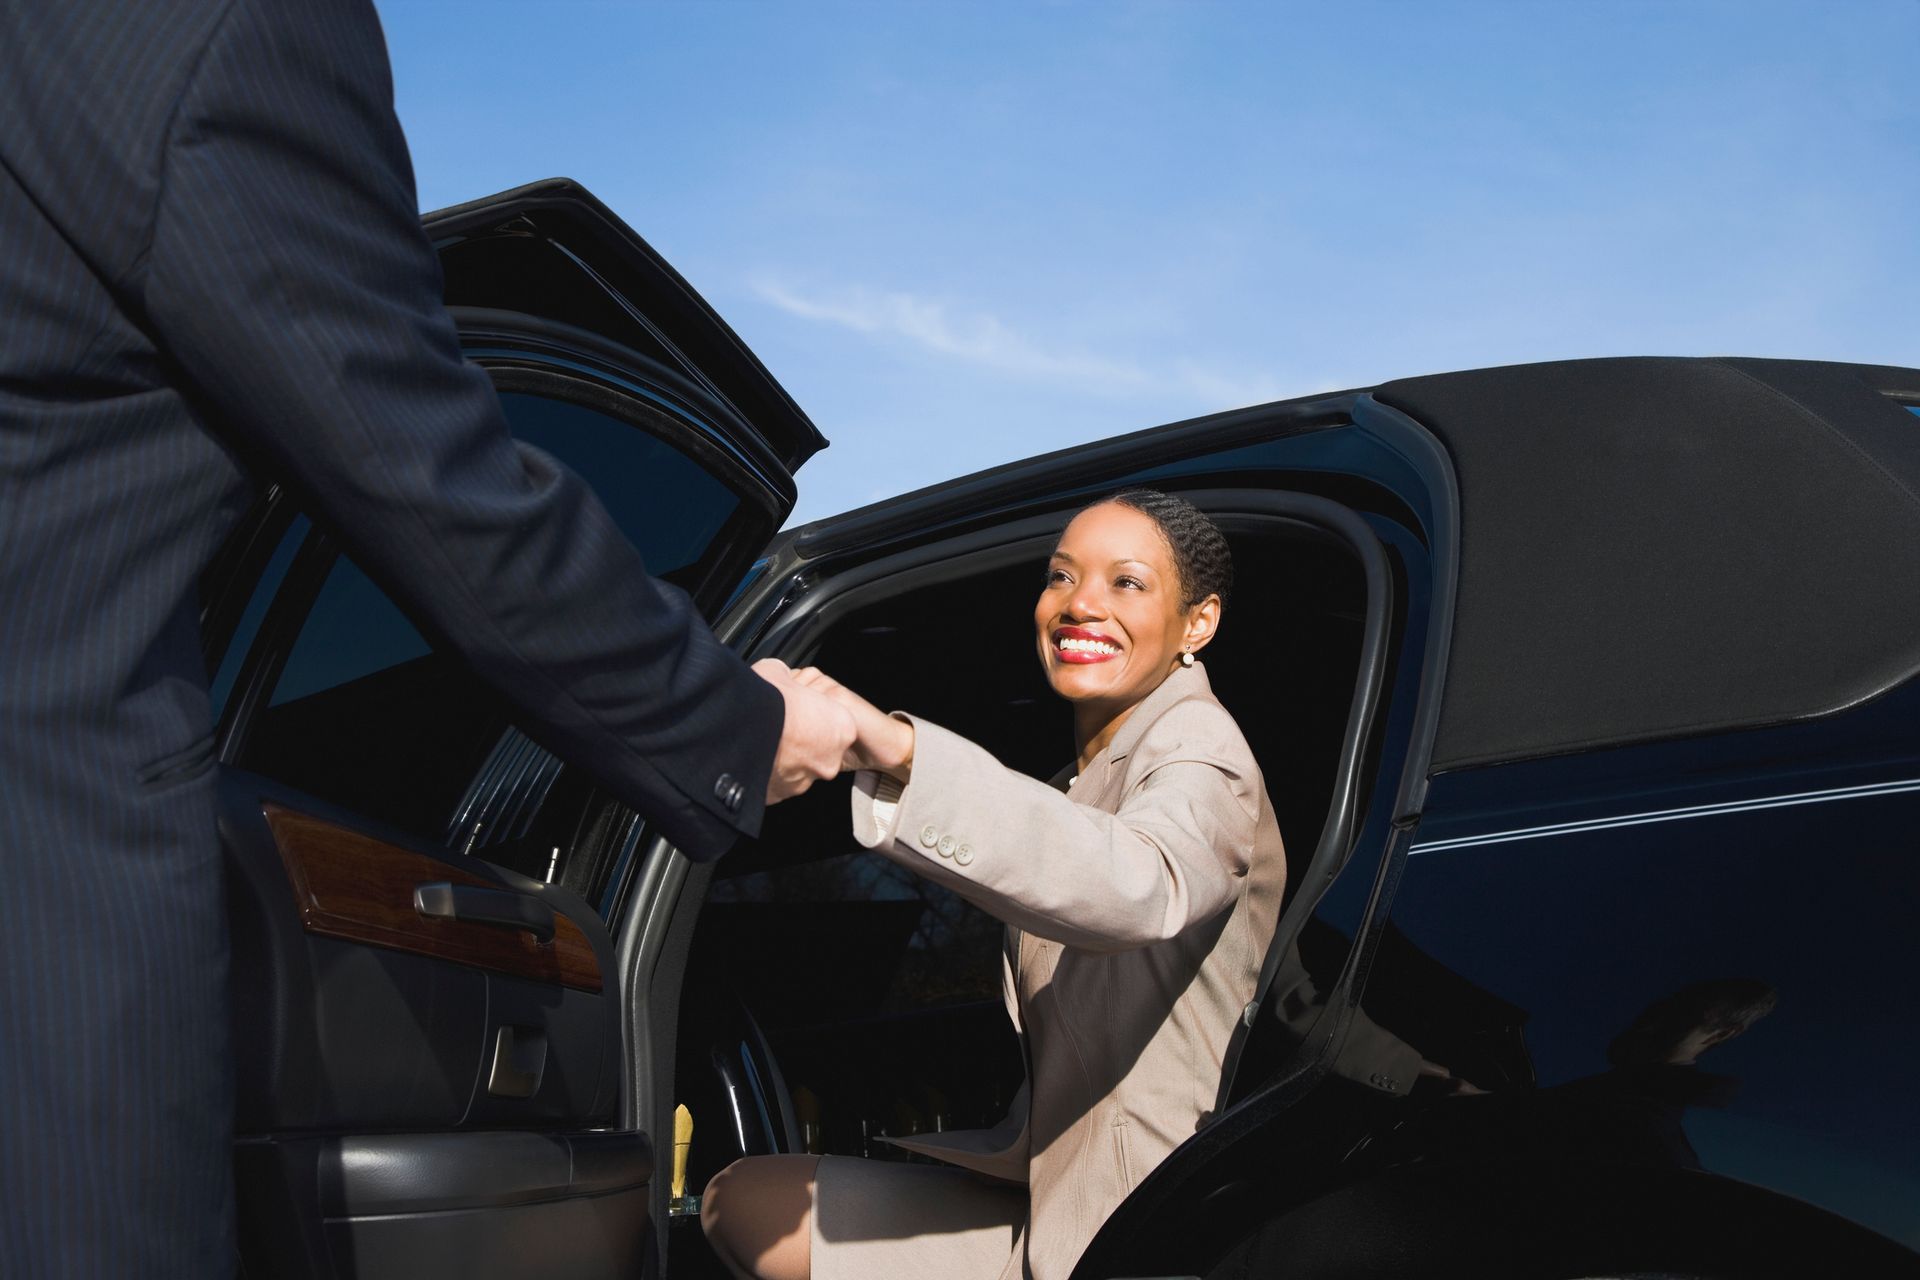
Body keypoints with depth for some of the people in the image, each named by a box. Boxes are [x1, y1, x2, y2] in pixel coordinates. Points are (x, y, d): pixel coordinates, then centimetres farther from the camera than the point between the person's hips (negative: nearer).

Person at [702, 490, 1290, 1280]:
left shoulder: (1198, 747, -12)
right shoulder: (1085, 772, 18)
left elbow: (1142, 887, -38)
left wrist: (900, 750, -48)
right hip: (1054, 1195, 8)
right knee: (743, 1202, -1)